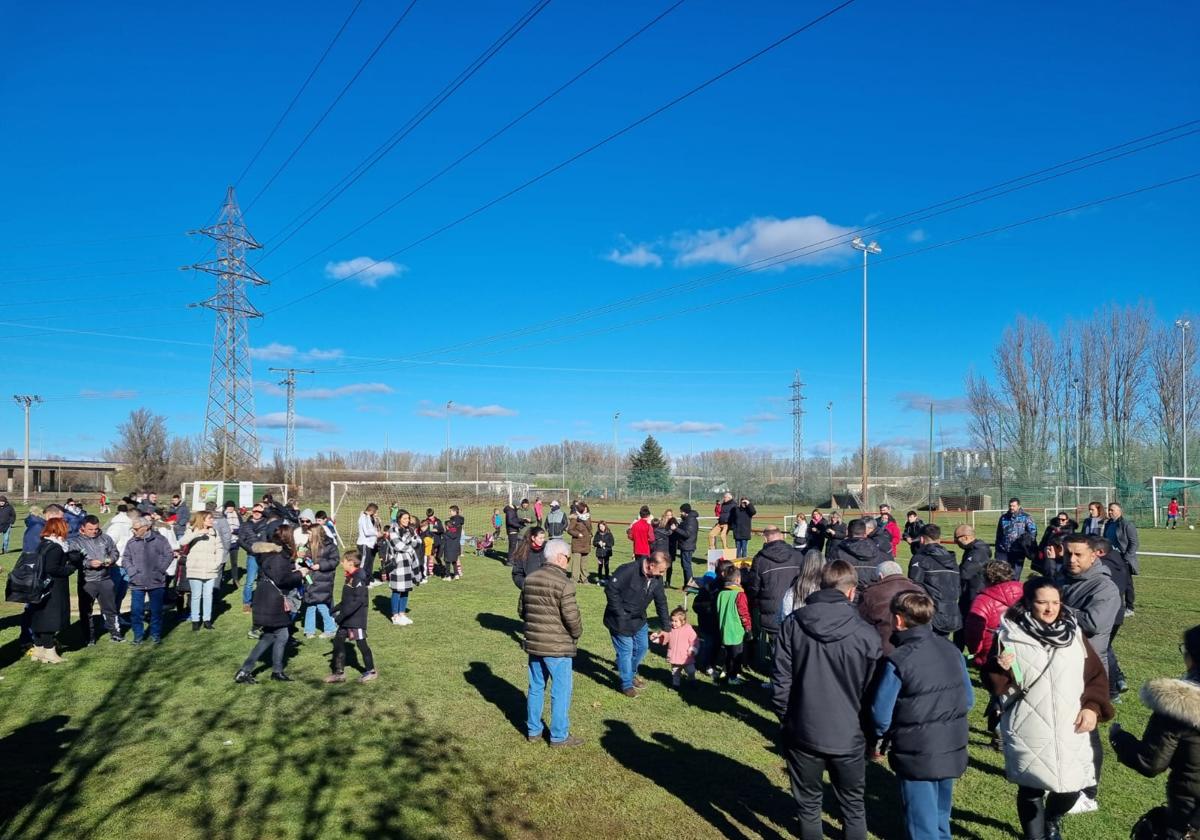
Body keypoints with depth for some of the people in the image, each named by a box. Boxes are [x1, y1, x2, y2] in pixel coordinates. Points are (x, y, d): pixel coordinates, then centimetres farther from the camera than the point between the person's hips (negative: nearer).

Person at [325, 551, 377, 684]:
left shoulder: (359, 579, -19)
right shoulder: (350, 577, 10)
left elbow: (358, 601, -26)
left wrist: (342, 615, -25)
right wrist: (335, 609, 14)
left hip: (357, 618, -9)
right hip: (346, 619, 9)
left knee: (361, 643, 1)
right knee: (338, 641, 9)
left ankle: (371, 671, 17)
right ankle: (339, 672, 18)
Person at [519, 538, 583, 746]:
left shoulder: (529, 578, 4)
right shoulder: (564, 583, -19)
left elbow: (521, 609, 11)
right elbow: (571, 616, -19)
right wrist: (577, 634, 0)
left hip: (533, 643, 7)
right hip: (558, 646, -7)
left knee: (536, 687, 18)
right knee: (561, 690, 6)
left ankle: (533, 731, 28)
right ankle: (559, 736, 14)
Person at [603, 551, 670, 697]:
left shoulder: (657, 579, -5)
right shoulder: (628, 571, -29)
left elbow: (661, 603, 5)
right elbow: (610, 590, -26)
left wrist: (666, 627, 8)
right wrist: (620, 614, -22)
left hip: (639, 619, 7)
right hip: (621, 620, -7)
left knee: (642, 647, 14)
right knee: (626, 650, -1)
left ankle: (632, 674, 38)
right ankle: (626, 684, 17)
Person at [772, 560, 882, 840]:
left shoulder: (793, 624, -8)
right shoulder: (866, 634, -12)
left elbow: (780, 681, -6)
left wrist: (787, 718, 8)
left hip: (803, 732, 1)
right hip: (849, 736, 0)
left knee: (808, 806, 17)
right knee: (853, 807, 19)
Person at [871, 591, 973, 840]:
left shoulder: (898, 661, -21)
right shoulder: (951, 650, -2)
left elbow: (881, 714, -16)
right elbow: (968, 700, 7)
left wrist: (881, 736, 4)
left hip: (916, 755, -6)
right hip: (952, 751, 6)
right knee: (941, 816, 25)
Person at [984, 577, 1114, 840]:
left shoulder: (1074, 632, 5)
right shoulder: (1010, 635, -6)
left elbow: (1096, 674, 12)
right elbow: (995, 685, -2)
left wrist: (1092, 707, -2)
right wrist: (1000, 669, -24)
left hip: (1070, 730, 3)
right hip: (1028, 731, -3)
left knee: (1071, 787, 6)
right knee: (1031, 787, 3)